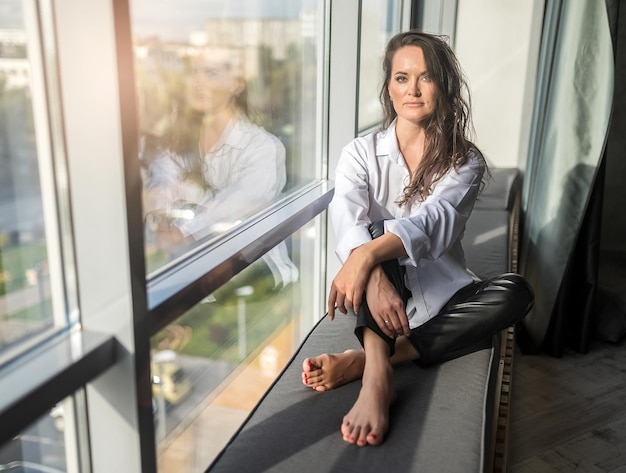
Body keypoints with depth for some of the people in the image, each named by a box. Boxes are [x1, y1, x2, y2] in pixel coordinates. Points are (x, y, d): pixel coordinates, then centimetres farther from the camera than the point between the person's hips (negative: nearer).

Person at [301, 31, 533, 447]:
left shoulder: (465, 160, -2)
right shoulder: (362, 153, -1)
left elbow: (436, 220, -23)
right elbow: (348, 219, -21)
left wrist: (368, 254, -41)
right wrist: (374, 275, -42)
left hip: (441, 295, 1)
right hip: (384, 289, -1)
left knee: (516, 292, -27)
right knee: (378, 227, -29)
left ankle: (362, 360, -33)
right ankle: (377, 375, -46)